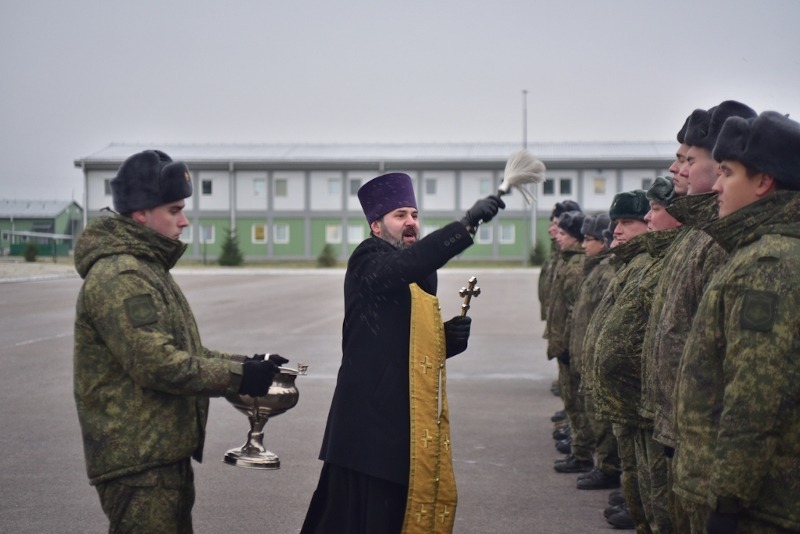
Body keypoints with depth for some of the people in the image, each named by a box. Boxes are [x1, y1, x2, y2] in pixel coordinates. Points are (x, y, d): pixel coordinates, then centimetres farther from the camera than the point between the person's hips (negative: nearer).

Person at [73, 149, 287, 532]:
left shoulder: (146, 268, 17)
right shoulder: (119, 277, -17)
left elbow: (180, 350, 20)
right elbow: (157, 364, -24)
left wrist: (245, 364, 7)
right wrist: (237, 375, -17)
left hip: (164, 452, 11)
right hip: (138, 461, -11)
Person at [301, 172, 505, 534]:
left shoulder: (424, 275, 19)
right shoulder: (368, 262, -7)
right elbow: (408, 263, -30)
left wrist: (450, 337, 4)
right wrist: (468, 224, -37)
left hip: (414, 421, 8)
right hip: (374, 421, -8)